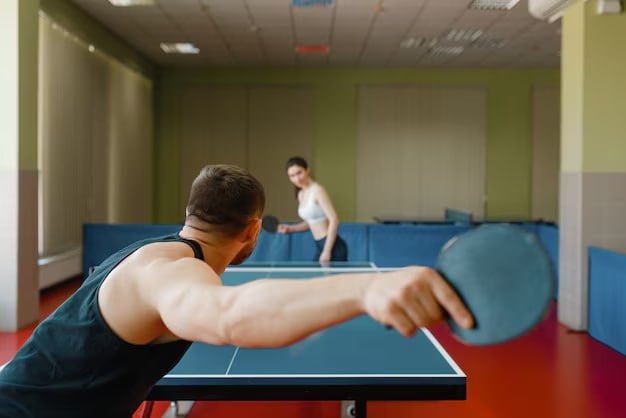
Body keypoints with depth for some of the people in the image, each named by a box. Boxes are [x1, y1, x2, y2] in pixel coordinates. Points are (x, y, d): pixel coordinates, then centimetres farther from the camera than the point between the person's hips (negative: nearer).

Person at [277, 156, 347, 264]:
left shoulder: (317, 190, -14)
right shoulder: (301, 194, 11)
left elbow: (334, 220, -19)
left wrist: (327, 251, -22)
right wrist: (290, 228, 7)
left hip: (332, 247, -9)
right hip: (320, 247, 9)